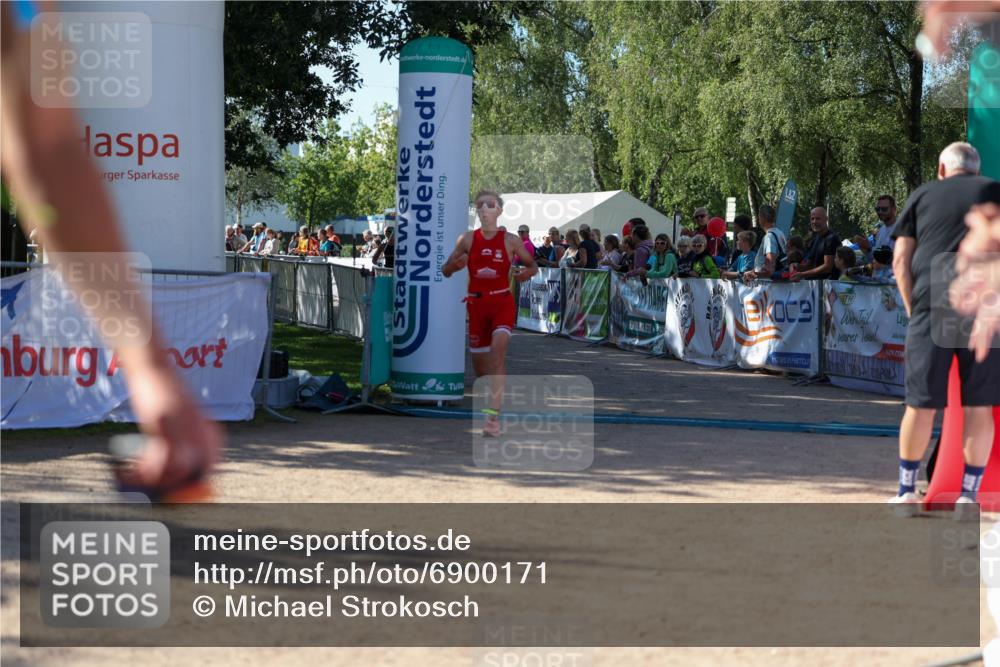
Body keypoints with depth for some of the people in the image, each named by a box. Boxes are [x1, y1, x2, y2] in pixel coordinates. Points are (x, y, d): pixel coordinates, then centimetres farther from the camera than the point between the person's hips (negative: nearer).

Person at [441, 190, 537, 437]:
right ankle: (497, 394, 43)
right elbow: (445, 271, 7)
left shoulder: (510, 240, -1)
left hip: (503, 302, -3)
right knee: (479, 365, 8)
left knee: (498, 346, -27)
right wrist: (455, 265, -16)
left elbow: (532, 264, 11)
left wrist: (527, 272, -13)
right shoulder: (467, 239, 2)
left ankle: (493, 414, -29)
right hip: (476, 303, 3)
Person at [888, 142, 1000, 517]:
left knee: (921, 403, 7)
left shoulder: (923, 195, 15)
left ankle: (907, 491, 13)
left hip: (932, 307, 0)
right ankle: (968, 495, 7)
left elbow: (900, 261, 8)